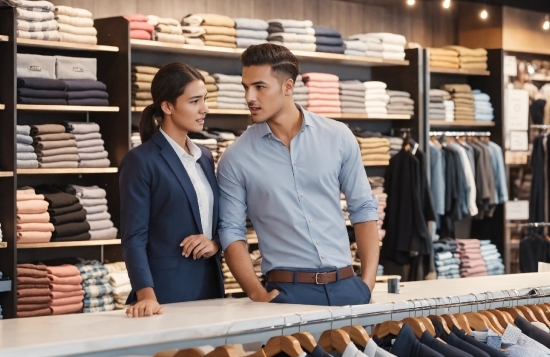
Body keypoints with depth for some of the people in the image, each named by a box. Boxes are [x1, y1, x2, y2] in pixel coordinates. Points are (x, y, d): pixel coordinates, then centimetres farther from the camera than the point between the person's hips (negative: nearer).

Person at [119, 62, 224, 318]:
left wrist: (215, 243, -3)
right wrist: (148, 296, -25)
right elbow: (134, 237, -12)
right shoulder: (141, 161, -7)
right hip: (167, 293, -6)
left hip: (210, 287, 6)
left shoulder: (205, 158, 13)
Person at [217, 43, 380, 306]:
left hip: (346, 286, 2)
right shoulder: (236, 158, -1)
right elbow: (232, 232, 0)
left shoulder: (337, 138, 3)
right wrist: (258, 293, -13)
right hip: (287, 292, -2)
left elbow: (363, 208, 7)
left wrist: (368, 281, -1)